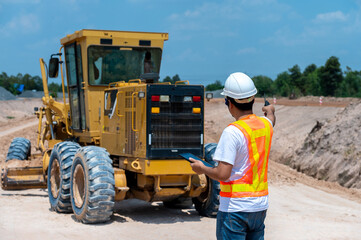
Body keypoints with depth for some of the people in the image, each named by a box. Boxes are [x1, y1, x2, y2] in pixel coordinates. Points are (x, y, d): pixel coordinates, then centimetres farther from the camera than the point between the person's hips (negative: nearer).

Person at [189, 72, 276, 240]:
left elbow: (223, 174, -21)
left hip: (235, 207, -7)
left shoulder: (232, 132, -18)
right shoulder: (266, 125, 4)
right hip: (260, 205, 7)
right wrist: (270, 111, 56)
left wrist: (201, 168, -3)